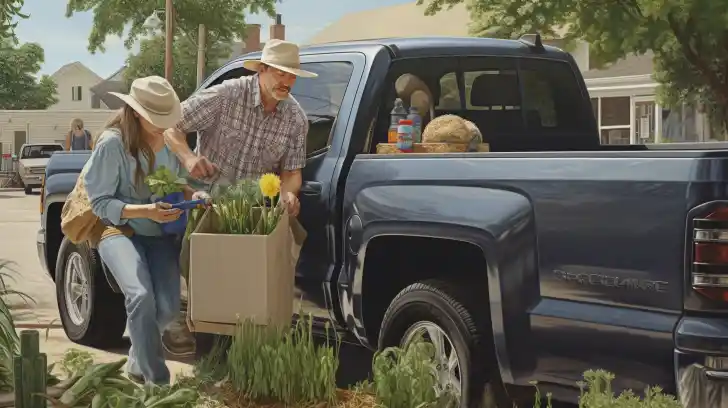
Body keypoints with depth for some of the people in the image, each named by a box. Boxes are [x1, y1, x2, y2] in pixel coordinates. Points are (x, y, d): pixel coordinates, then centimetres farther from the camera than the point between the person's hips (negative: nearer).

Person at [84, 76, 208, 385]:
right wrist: (145, 211, -25)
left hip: (160, 234, 4)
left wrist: (190, 195, -9)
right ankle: (157, 381, -19)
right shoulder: (112, 143, -15)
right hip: (120, 230, -4)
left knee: (168, 306, -16)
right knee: (141, 297, -30)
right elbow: (100, 202, -12)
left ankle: (139, 359, 15)